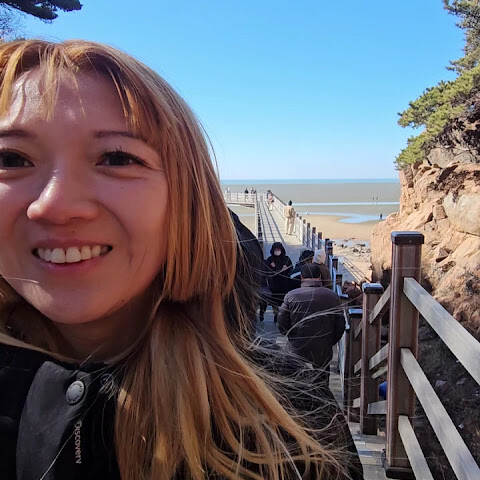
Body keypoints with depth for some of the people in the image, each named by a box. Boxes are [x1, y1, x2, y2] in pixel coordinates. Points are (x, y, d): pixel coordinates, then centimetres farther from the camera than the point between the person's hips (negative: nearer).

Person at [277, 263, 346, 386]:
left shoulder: (291, 296, -11)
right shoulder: (332, 296, -7)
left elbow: (282, 326, -7)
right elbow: (340, 326, -1)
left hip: (297, 352, -1)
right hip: (323, 353, 1)